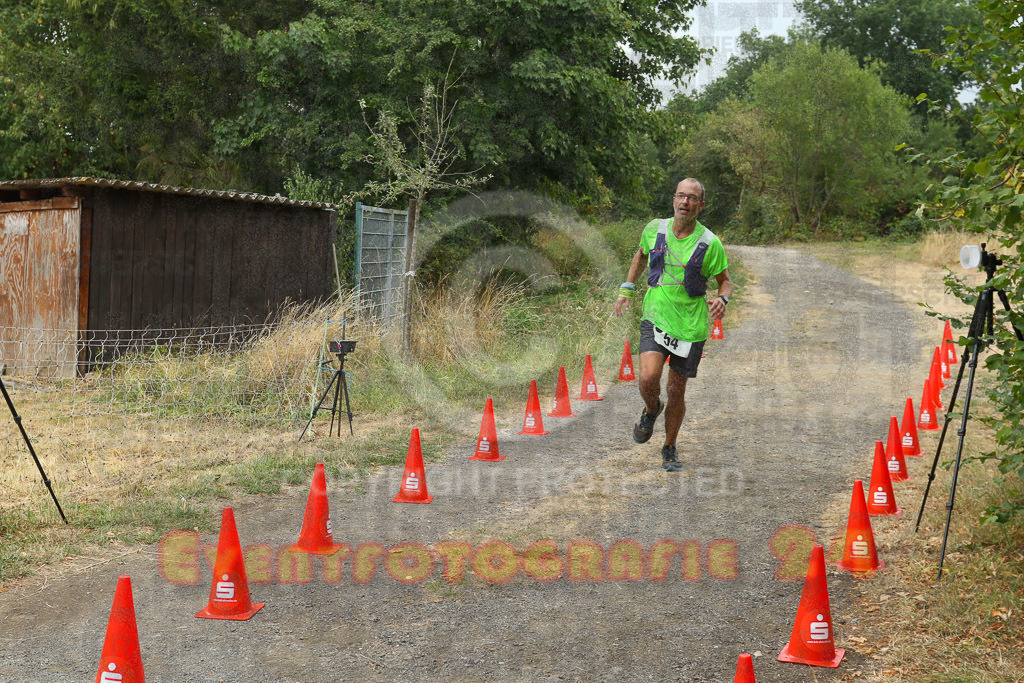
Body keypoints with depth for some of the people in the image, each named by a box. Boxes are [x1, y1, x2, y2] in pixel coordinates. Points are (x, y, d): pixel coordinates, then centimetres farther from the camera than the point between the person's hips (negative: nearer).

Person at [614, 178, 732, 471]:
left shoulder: (710, 243, -8)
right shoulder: (655, 229, -1)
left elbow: (725, 280, 3)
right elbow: (641, 255, 21)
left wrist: (722, 299, -19)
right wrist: (627, 288, 14)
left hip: (690, 326, -1)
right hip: (655, 319, 1)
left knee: (676, 391, 7)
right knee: (648, 378, -20)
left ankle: (669, 450, 29)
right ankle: (651, 410, 16)